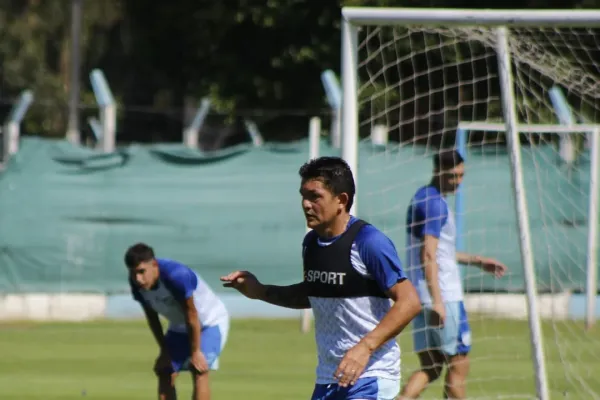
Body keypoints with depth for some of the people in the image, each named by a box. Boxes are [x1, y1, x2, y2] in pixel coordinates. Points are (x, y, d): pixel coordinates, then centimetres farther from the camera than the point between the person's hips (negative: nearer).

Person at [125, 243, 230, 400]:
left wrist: (195, 352, -20)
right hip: (179, 327, 7)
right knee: (165, 374, 0)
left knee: (199, 372, -19)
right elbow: (151, 317, -3)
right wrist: (164, 350, 1)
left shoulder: (177, 276, -39)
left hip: (211, 321, -7)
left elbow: (192, 316, -29)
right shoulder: (137, 283, -19)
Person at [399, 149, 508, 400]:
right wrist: (437, 300, -24)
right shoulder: (436, 204, -13)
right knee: (458, 365, 0)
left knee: (430, 368, 9)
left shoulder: (420, 199, 17)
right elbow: (428, 255, -20)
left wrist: (477, 261, 32)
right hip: (444, 296, -9)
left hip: (421, 298, 9)